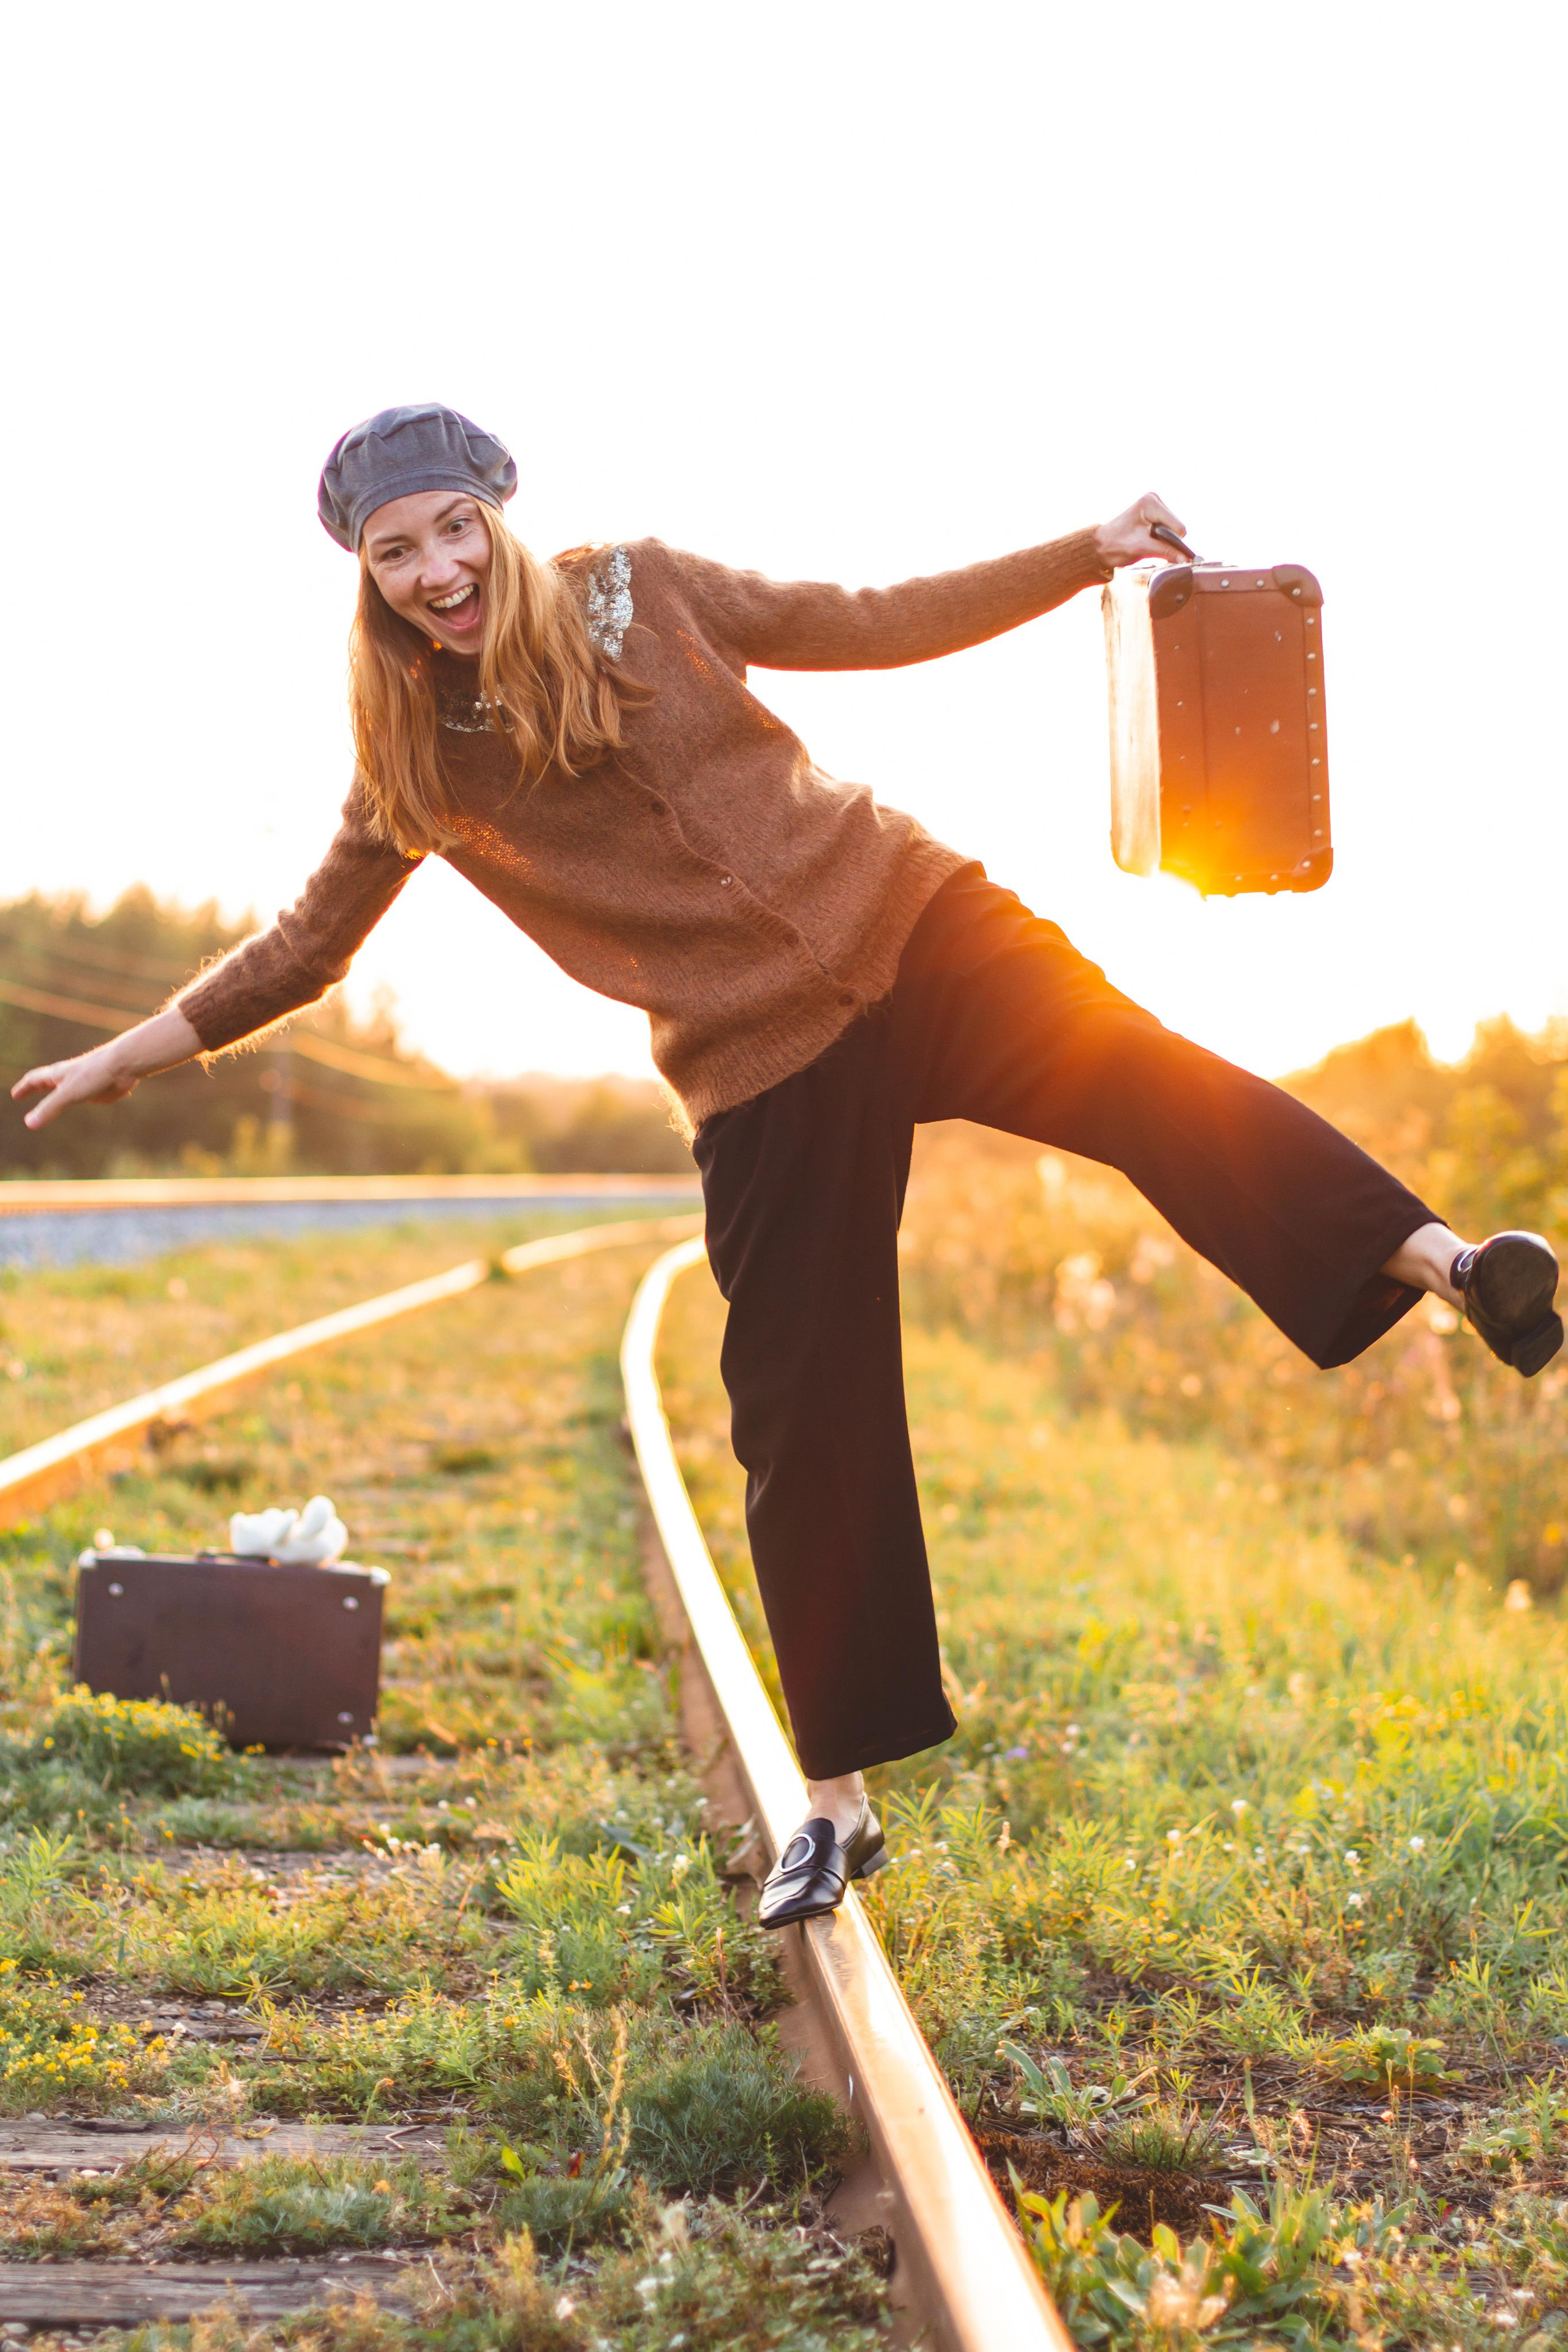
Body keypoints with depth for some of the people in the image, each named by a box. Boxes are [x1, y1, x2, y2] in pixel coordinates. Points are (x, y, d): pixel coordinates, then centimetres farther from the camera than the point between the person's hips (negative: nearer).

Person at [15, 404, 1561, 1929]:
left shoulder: (637, 595, 3)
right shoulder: (416, 759, 6)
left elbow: (880, 627, 7)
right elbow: (313, 938, 19)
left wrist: (1090, 553, 2)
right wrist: (139, 1050, 20)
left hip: (905, 928, 0)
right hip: (761, 1070, 0)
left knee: (1137, 1072, -28)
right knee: (805, 1425, 0)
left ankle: (1436, 1258, -42)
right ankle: (837, 1805, 10)